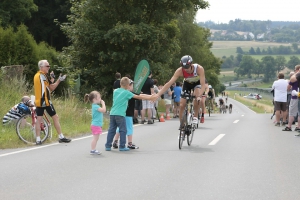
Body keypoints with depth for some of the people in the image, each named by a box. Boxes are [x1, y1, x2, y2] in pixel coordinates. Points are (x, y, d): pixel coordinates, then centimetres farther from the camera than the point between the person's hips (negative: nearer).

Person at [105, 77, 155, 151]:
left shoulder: (115, 91, 14)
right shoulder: (127, 93, -3)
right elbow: (138, 97, 2)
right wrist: (150, 98, 11)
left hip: (112, 113, 6)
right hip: (120, 114, -6)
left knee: (111, 130, 9)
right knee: (123, 130, 3)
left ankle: (108, 146, 8)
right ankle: (122, 146, 4)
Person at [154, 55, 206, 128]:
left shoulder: (199, 69, -39)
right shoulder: (180, 71, -34)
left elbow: (203, 85, -40)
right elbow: (169, 83, -35)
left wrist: (199, 96, -57)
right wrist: (158, 95, -42)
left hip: (197, 82, -2)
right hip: (187, 83, 2)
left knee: (197, 95, -33)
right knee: (182, 105, -7)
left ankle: (195, 117, -13)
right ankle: (181, 124, 12)